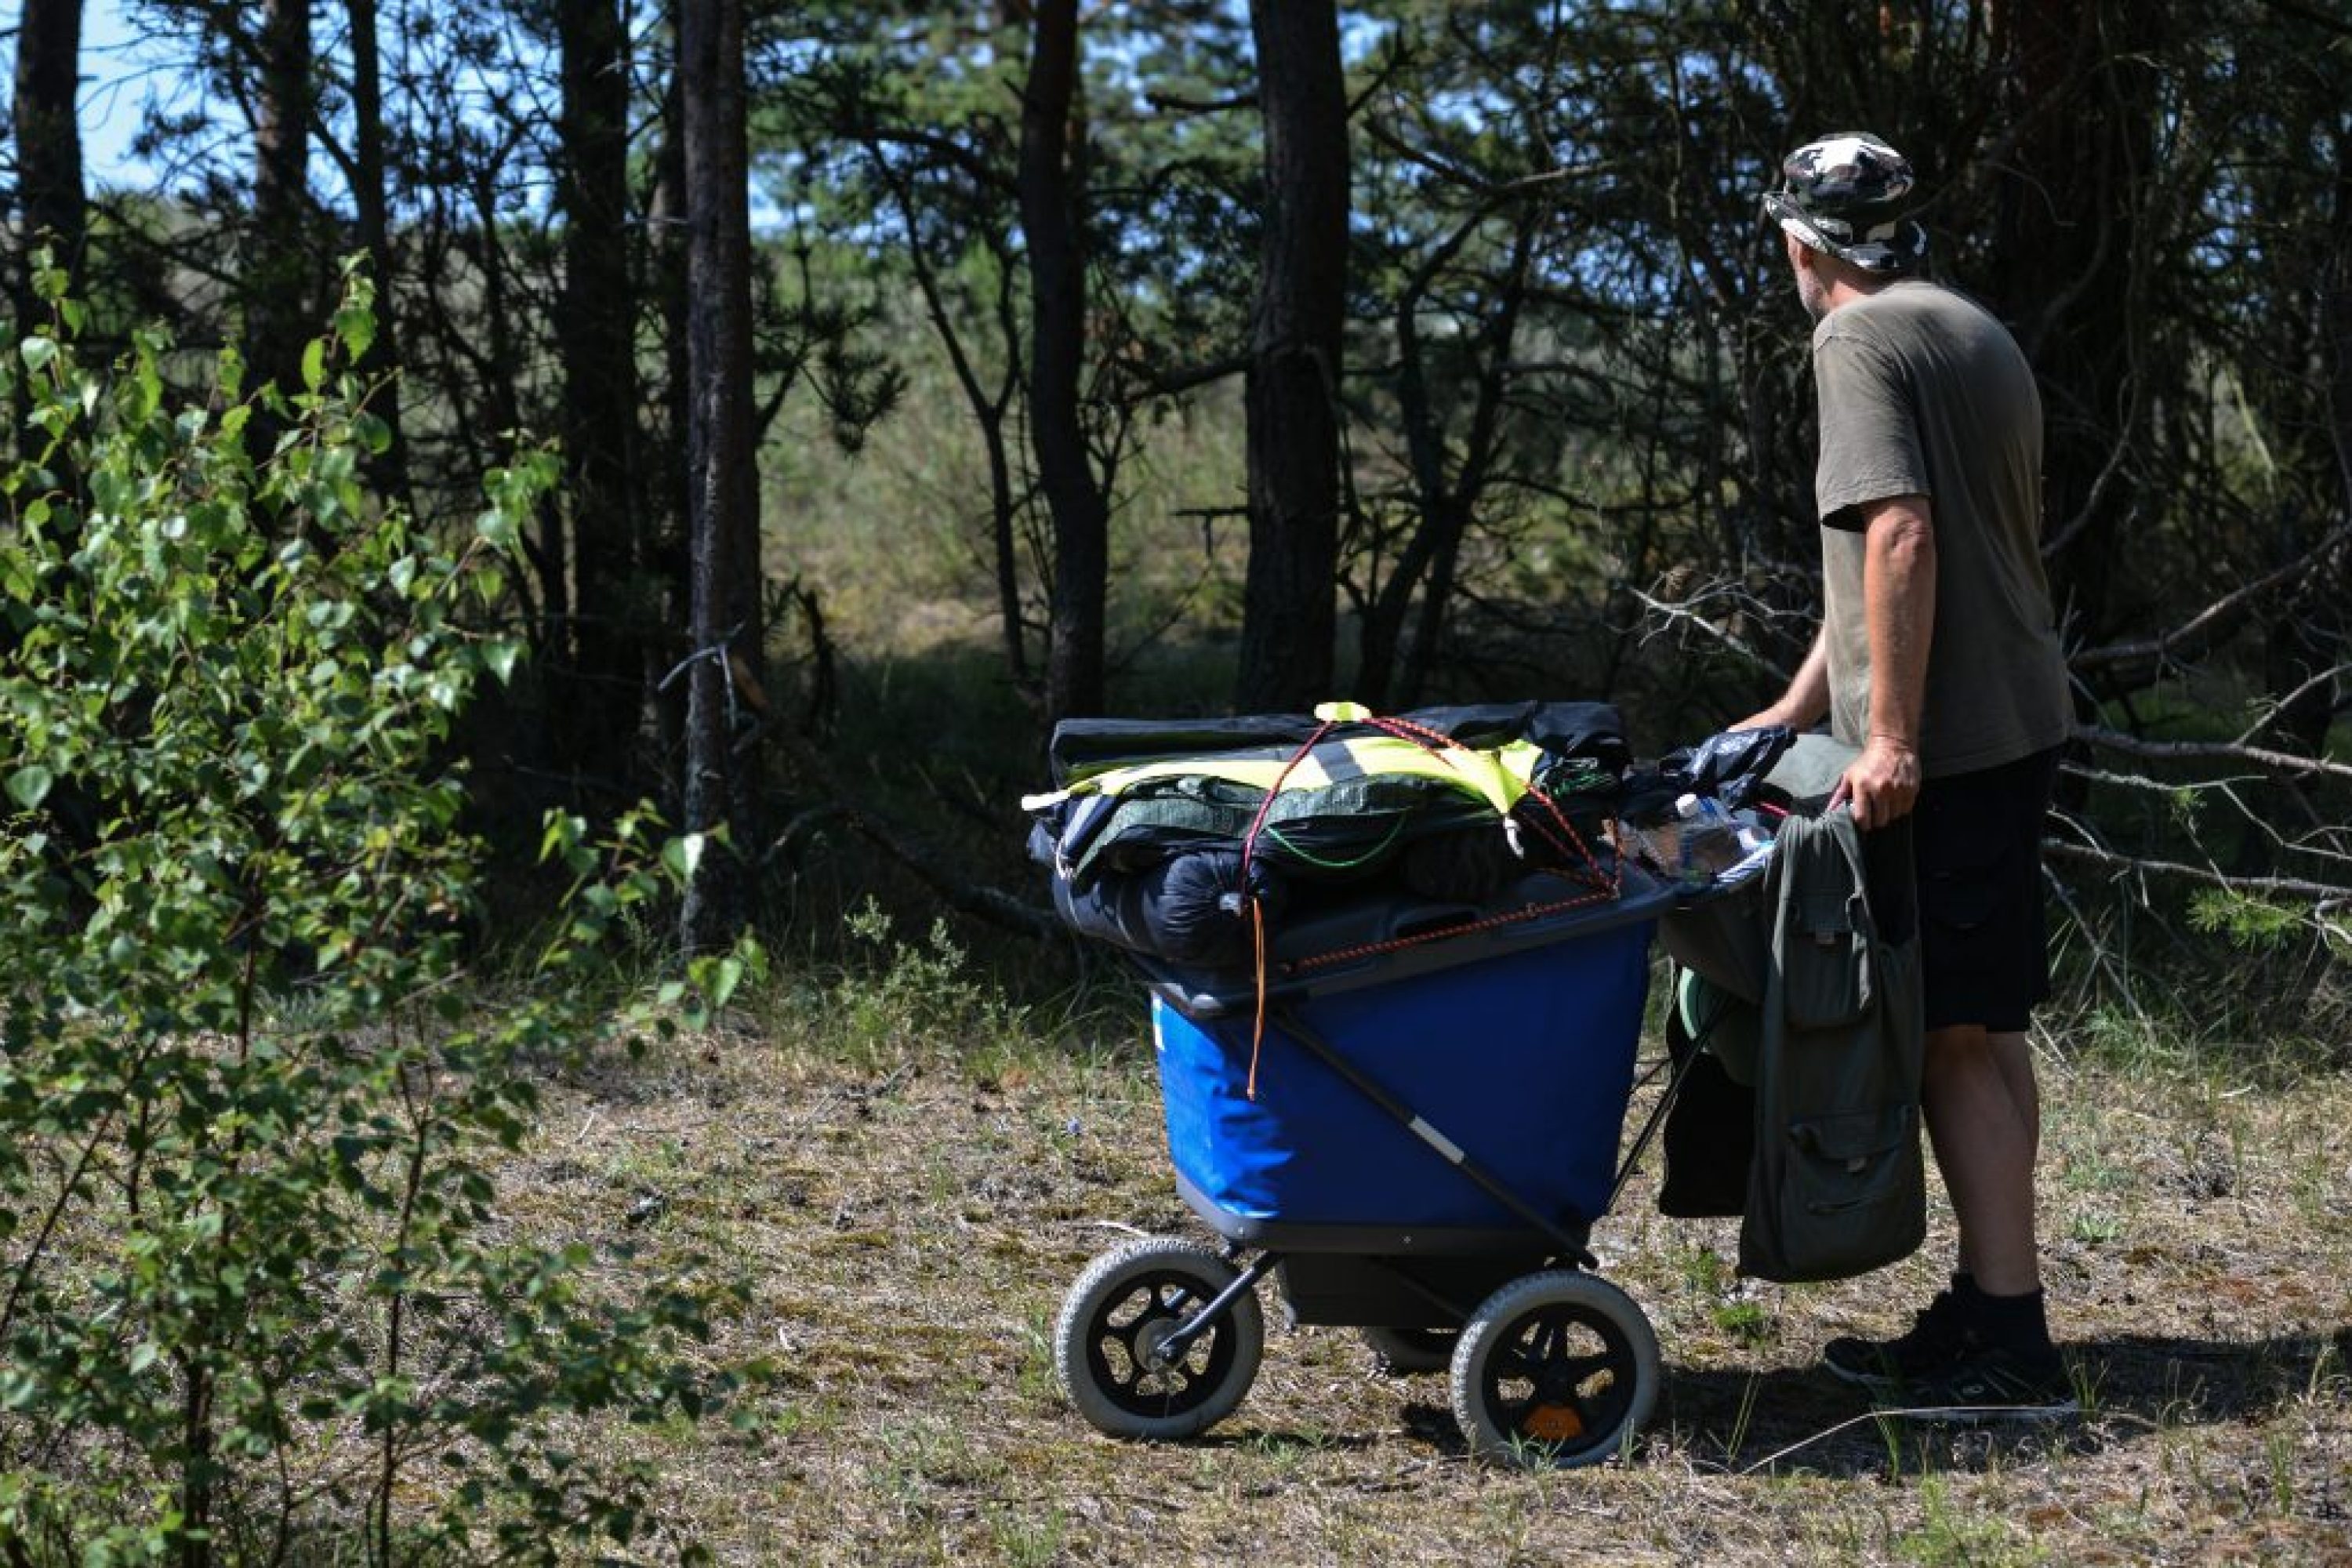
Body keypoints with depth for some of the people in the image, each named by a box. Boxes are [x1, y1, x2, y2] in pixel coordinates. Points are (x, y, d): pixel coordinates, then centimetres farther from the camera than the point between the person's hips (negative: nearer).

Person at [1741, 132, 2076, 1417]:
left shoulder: (1860, 339, -9)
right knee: (1987, 1027, 15)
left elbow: (1901, 537, -21)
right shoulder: (1981, 336, 19)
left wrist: (1891, 735, -22)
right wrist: (1794, 712, 25)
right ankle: (1990, 1305, 23)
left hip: (1940, 745, -10)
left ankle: (2007, 1345, -4)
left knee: (1952, 1036, -6)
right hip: (2021, 722, 10)